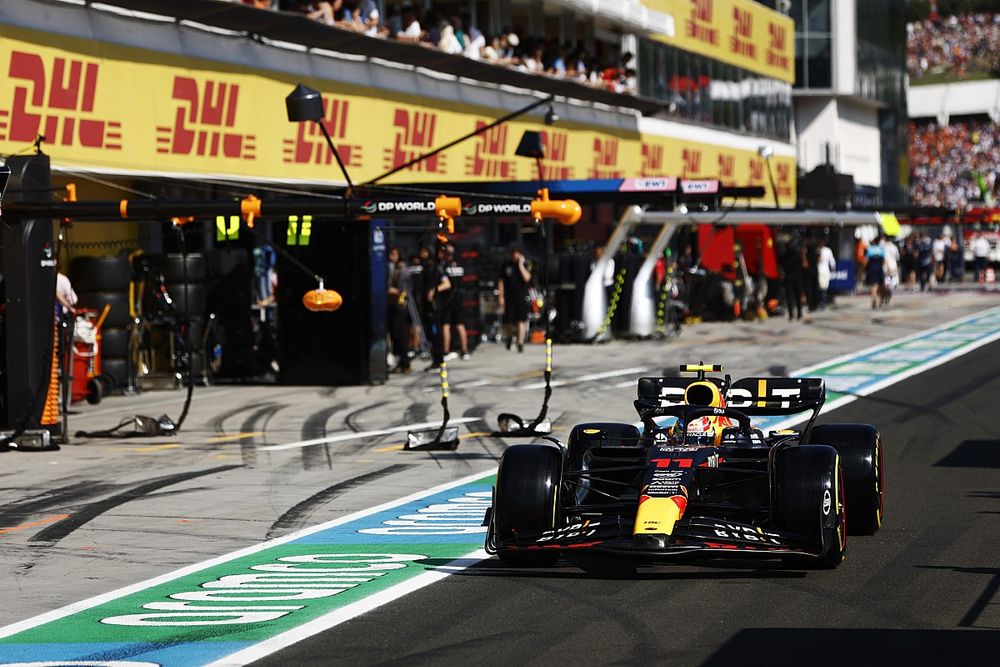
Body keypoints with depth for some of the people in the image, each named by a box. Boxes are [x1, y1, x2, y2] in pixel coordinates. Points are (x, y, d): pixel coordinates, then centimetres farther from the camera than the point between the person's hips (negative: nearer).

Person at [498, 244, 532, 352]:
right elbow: (501, 281, 10)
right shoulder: (506, 265, 7)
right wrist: (501, 296, 4)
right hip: (509, 296, 2)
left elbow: (527, 278, -13)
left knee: (521, 321, -8)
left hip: (522, 296, -2)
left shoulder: (525, 264, 2)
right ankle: (509, 336, 34)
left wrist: (521, 265, -14)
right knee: (508, 321, 3)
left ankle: (520, 343, -6)